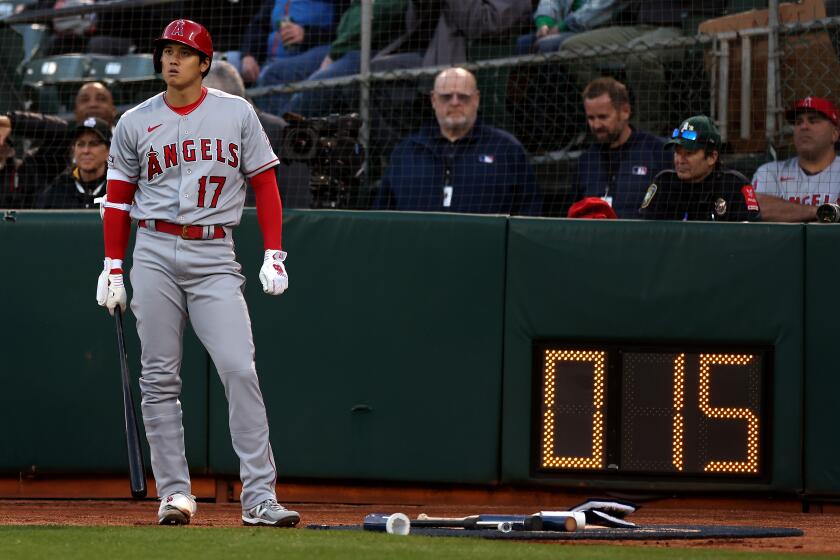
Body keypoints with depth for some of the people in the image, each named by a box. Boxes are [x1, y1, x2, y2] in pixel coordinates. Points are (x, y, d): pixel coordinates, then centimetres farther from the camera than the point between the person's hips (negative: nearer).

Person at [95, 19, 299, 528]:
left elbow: (265, 184, 6)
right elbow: (119, 199, 13)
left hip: (214, 256, -2)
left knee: (239, 368, -13)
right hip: (154, 253, 2)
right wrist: (113, 267, 7)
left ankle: (259, 495, -14)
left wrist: (274, 254, -3)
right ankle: (174, 492, 6)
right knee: (159, 378, 0)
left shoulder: (237, 114, 6)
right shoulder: (135, 123, 8)